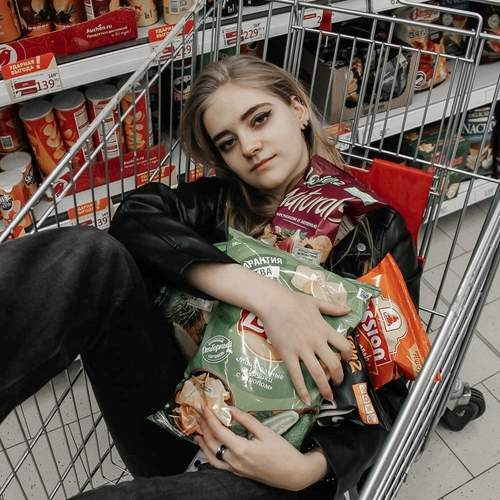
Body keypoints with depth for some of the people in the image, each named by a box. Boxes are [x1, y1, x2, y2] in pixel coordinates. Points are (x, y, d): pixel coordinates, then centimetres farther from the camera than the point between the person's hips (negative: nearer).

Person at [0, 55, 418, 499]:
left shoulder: (378, 232, 1)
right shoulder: (223, 200, 7)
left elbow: (385, 388, -2)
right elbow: (136, 216, -14)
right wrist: (265, 296, -27)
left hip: (280, 447, -2)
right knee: (92, 257, -21)